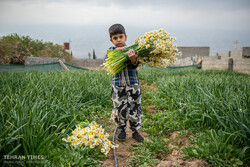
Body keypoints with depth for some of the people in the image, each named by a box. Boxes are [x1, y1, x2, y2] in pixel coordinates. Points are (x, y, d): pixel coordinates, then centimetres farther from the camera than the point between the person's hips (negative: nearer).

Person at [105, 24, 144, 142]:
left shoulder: (131, 50, -2)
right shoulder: (111, 50, 5)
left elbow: (134, 66, -14)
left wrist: (133, 60, -38)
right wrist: (116, 52, -25)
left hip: (133, 84, -1)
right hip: (118, 86, 1)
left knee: (135, 108, 7)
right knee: (119, 109, 8)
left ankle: (135, 131, 25)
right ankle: (122, 130, 28)